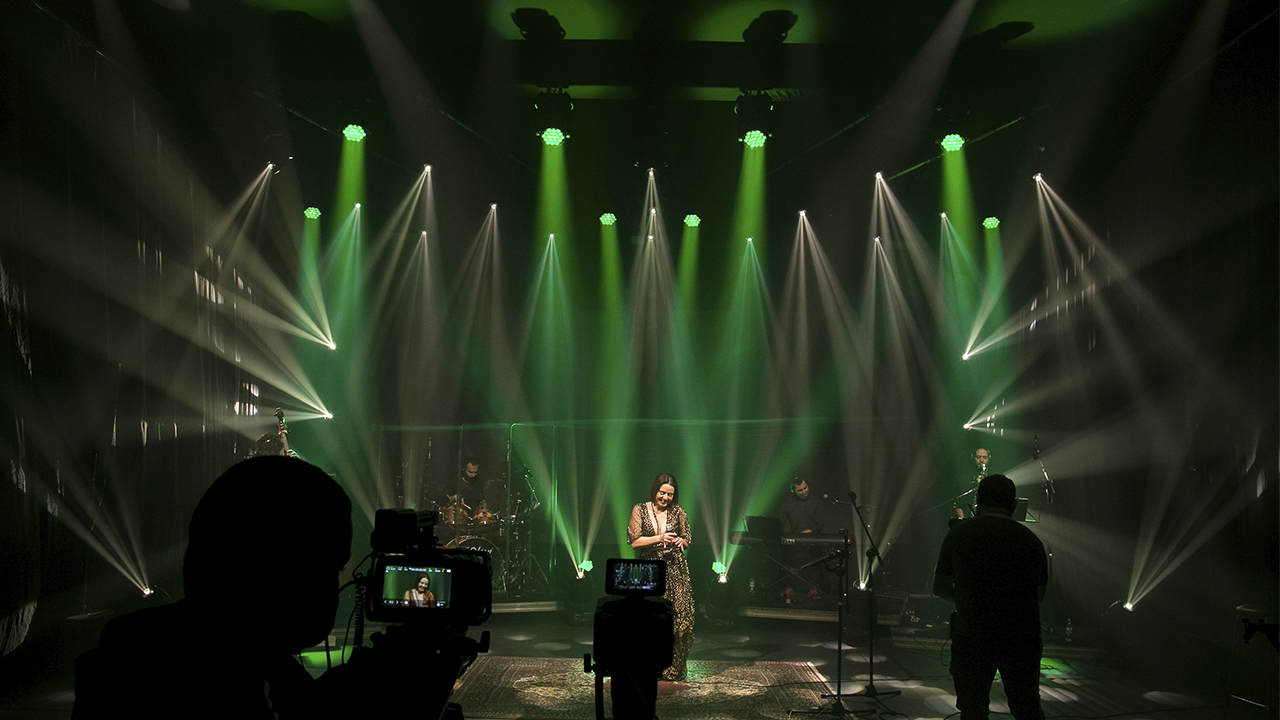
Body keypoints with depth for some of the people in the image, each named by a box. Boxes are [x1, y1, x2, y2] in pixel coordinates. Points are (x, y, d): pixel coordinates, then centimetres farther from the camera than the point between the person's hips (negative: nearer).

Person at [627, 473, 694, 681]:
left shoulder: (677, 511, 7)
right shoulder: (640, 510, 2)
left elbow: (687, 538, 16)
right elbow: (634, 541, -3)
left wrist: (680, 542, -6)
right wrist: (659, 538, -12)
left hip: (675, 569, 1)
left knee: (680, 616, -5)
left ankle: (675, 668, 9)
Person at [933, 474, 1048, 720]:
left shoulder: (959, 534, -2)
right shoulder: (1032, 540, 3)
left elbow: (940, 588, 3)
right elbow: (1039, 595, 13)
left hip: (972, 637, -2)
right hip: (1022, 639, 2)